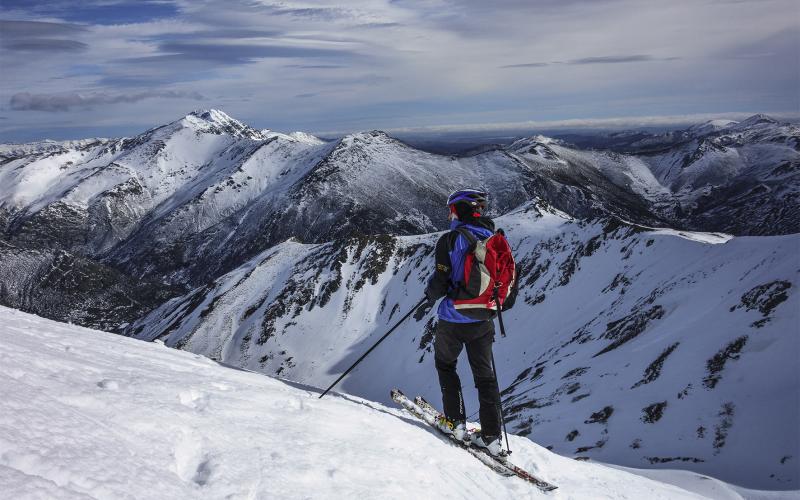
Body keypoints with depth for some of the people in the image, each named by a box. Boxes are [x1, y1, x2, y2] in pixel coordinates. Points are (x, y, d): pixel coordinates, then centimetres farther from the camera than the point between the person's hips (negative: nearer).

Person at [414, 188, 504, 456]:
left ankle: (454, 422, 14)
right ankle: (492, 436, 10)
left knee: (445, 364, 19)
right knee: (485, 375, 11)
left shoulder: (450, 239, -12)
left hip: (454, 319, -4)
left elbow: (441, 280, -15)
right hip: (484, 320, 4)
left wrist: (428, 301, 4)